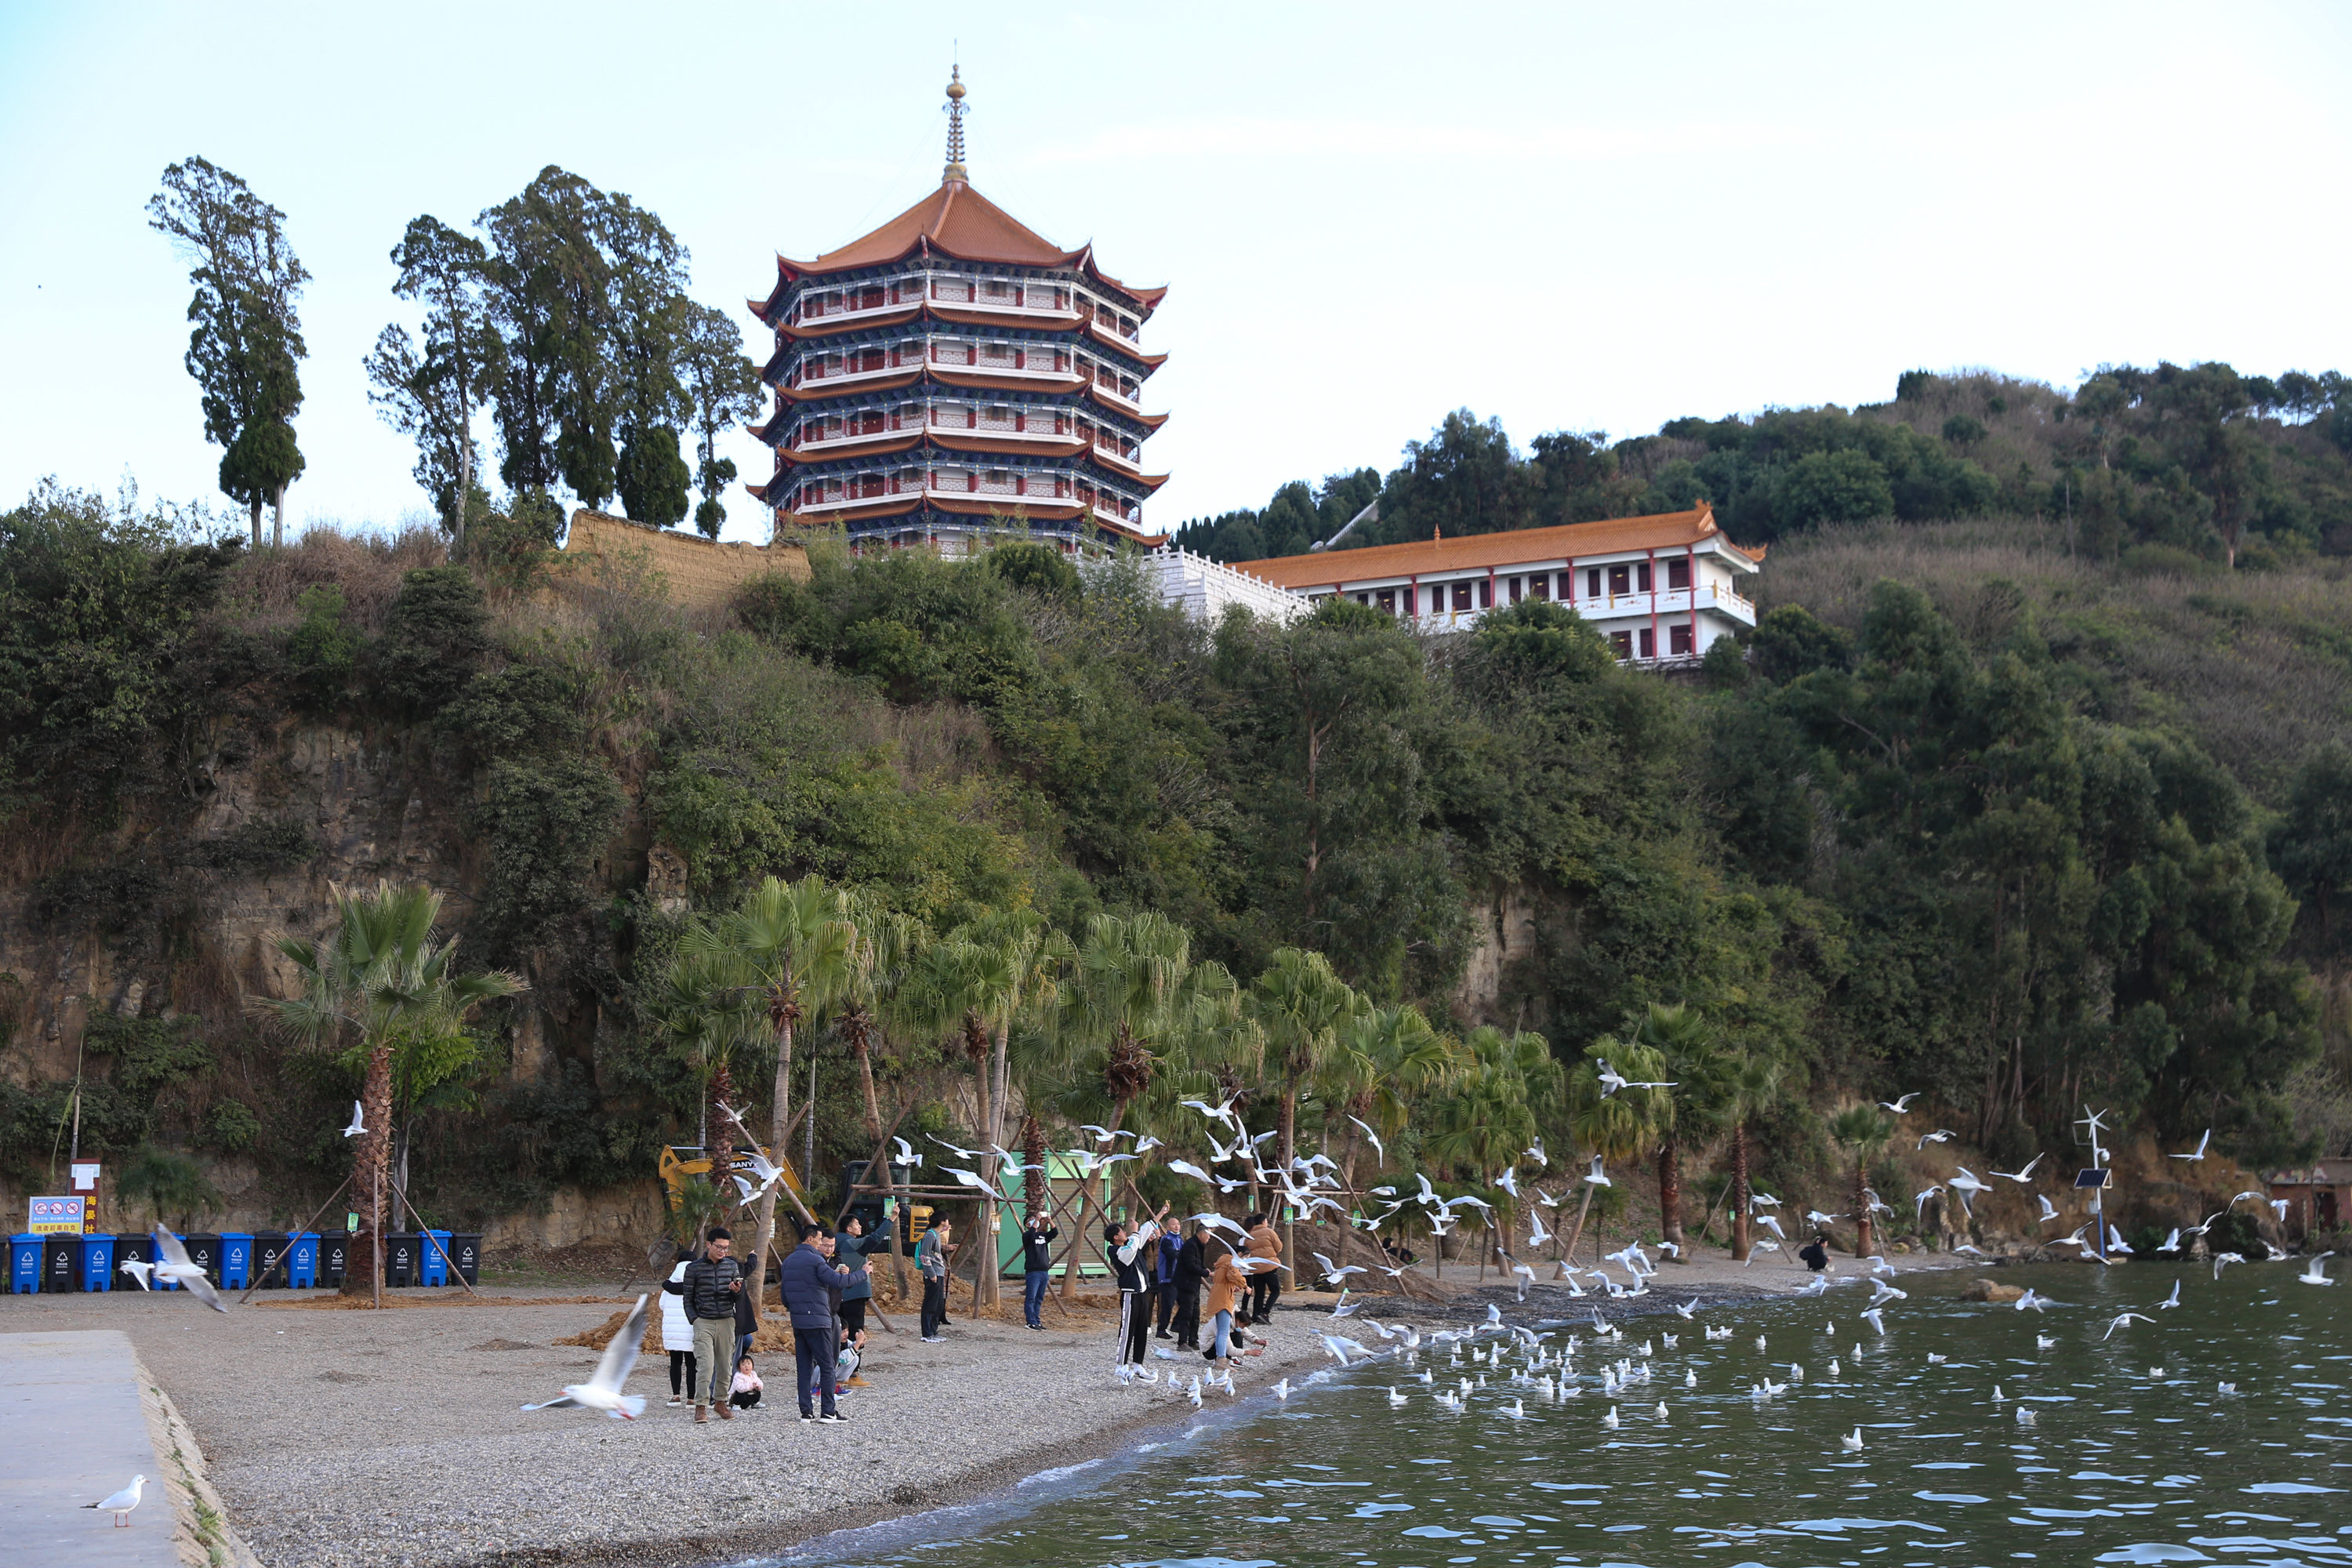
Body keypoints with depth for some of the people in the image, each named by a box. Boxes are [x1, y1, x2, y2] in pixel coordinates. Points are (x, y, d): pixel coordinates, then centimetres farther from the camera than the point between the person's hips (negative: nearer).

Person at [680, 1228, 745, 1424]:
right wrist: (694, 1320, -5)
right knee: (706, 1364, -13)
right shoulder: (694, 1268, 0)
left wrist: (737, 1291, -11)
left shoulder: (732, 1266, 8)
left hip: (726, 1321, 3)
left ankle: (720, 1401, 19)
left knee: (725, 1364, 3)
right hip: (703, 1321, -3)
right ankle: (701, 1406, -10)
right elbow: (688, 1298, 6)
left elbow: (739, 1297, 12)